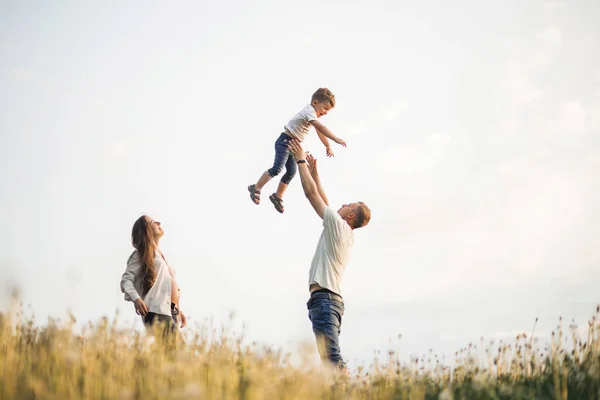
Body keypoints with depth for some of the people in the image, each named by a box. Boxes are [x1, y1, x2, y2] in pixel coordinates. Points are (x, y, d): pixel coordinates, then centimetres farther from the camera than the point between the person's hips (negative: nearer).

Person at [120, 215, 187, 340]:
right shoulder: (141, 254, 6)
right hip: (156, 312, -8)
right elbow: (126, 279, -6)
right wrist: (136, 299, -24)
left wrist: (178, 310, 23)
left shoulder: (159, 255, 30)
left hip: (171, 313, 8)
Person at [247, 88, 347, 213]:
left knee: (291, 172, 7)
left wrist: (328, 146, 24)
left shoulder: (315, 114, 13)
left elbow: (320, 132, 25)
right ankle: (256, 188, -7)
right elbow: (321, 128, -31)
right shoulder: (310, 111, -19)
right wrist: (336, 139, -35)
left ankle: (278, 196, 19)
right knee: (277, 168, -19)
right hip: (285, 141, -10)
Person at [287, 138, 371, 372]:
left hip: (324, 297, -10)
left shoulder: (338, 225, -3)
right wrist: (314, 171, 35)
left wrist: (301, 161, 8)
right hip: (330, 298, 10)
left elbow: (312, 193, -1)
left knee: (332, 358, -20)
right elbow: (321, 198, 32)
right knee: (332, 359, 4)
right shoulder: (347, 235, 21)